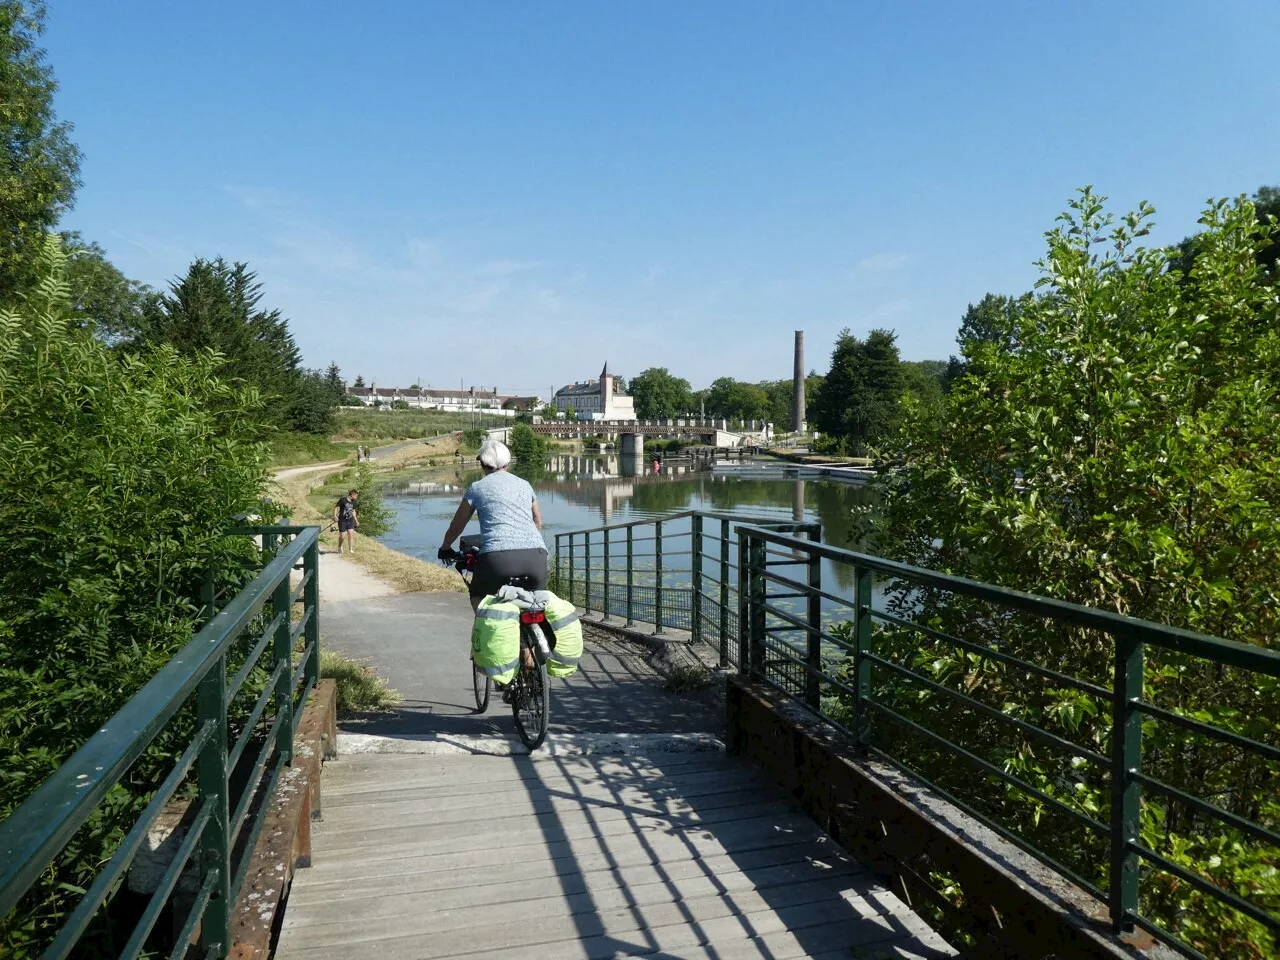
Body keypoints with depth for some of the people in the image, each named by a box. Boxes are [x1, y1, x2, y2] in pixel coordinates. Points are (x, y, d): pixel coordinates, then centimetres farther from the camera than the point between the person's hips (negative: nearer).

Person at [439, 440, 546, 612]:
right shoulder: (524, 484, 23)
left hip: (499, 556, -2)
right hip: (536, 555, 3)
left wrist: (445, 548, 41)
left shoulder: (477, 488, 13)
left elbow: (456, 526, 23)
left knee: (479, 600, 22)